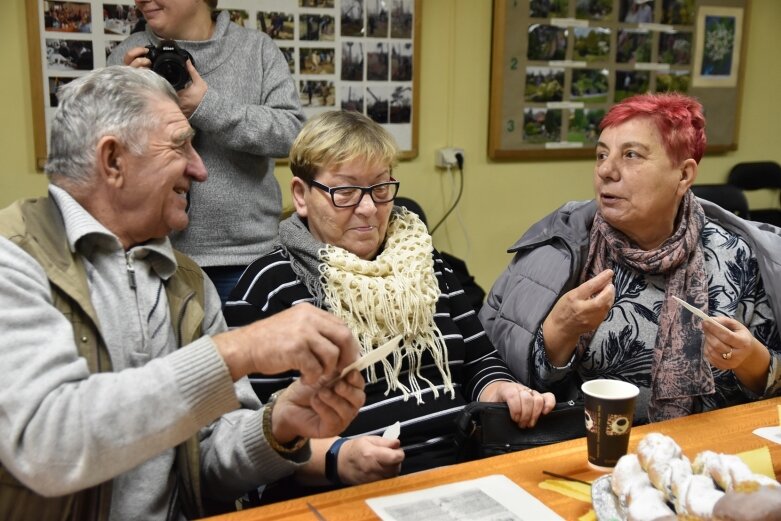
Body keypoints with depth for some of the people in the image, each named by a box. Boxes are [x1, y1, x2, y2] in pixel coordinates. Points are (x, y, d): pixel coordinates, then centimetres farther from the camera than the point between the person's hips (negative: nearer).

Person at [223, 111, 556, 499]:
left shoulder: (428, 266, 15)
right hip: (348, 496, -5)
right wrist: (335, 459, -21)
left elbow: (479, 360, 20)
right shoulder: (271, 285, -2)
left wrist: (500, 391, -1)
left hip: (465, 476, 6)